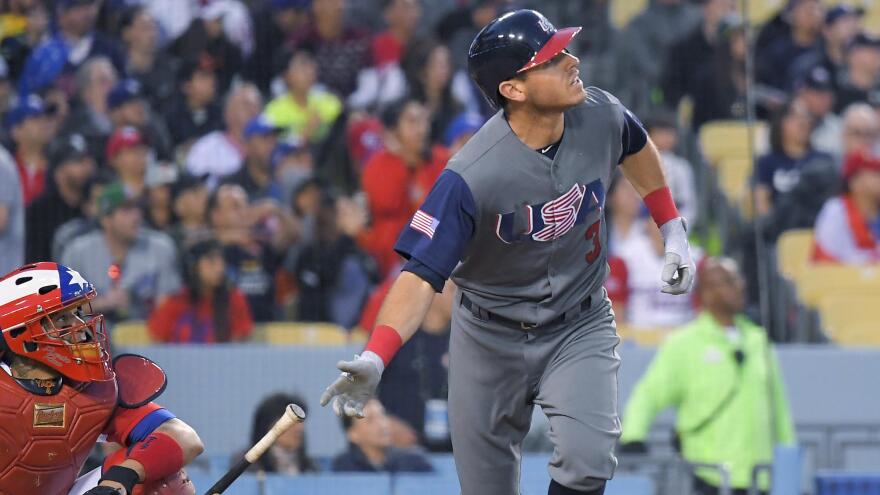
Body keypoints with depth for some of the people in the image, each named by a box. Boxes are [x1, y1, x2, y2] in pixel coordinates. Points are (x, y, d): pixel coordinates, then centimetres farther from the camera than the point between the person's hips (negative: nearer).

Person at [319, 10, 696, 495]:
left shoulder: (599, 117, -14)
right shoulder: (470, 178, -29)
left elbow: (636, 148, 12)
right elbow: (421, 275, -31)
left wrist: (672, 231, 14)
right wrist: (374, 359, -45)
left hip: (579, 328, 2)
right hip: (490, 338, -2)